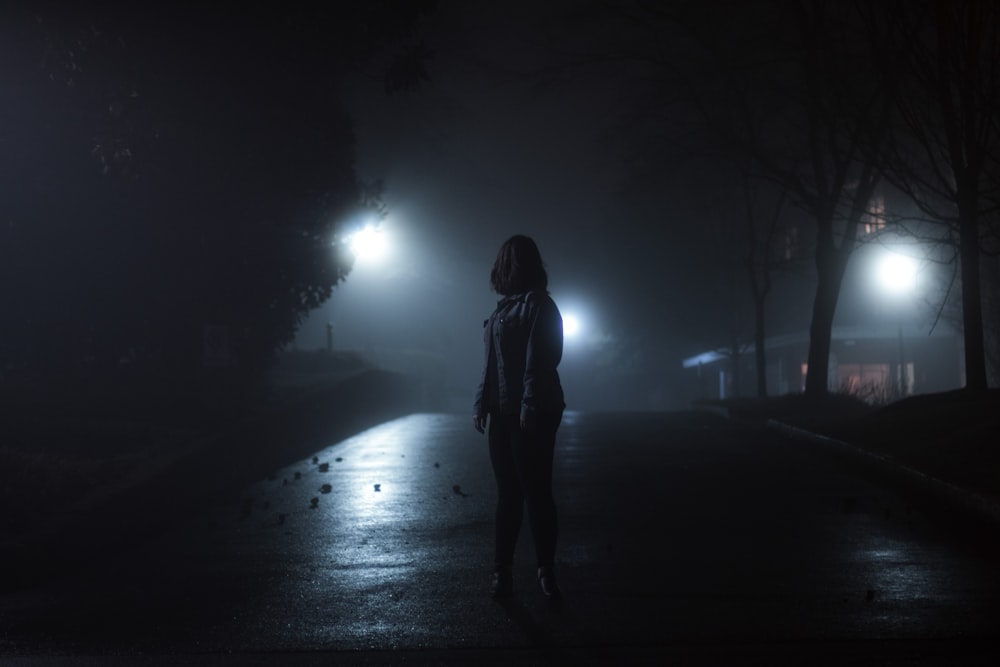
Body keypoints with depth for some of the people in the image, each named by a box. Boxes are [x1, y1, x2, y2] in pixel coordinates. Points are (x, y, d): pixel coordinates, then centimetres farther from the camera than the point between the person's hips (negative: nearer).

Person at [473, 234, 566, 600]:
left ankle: (547, 571, 10)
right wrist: (481, 403, 10)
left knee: (536, 492, -1)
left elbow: (539, 361, -17)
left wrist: (531, 407, -22)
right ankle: (502, 569, 16)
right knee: (508, 493, 10)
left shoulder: (537, 305, -10)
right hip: (503, 413, 8)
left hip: (531, 415, -8)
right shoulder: (505, 307, 15)